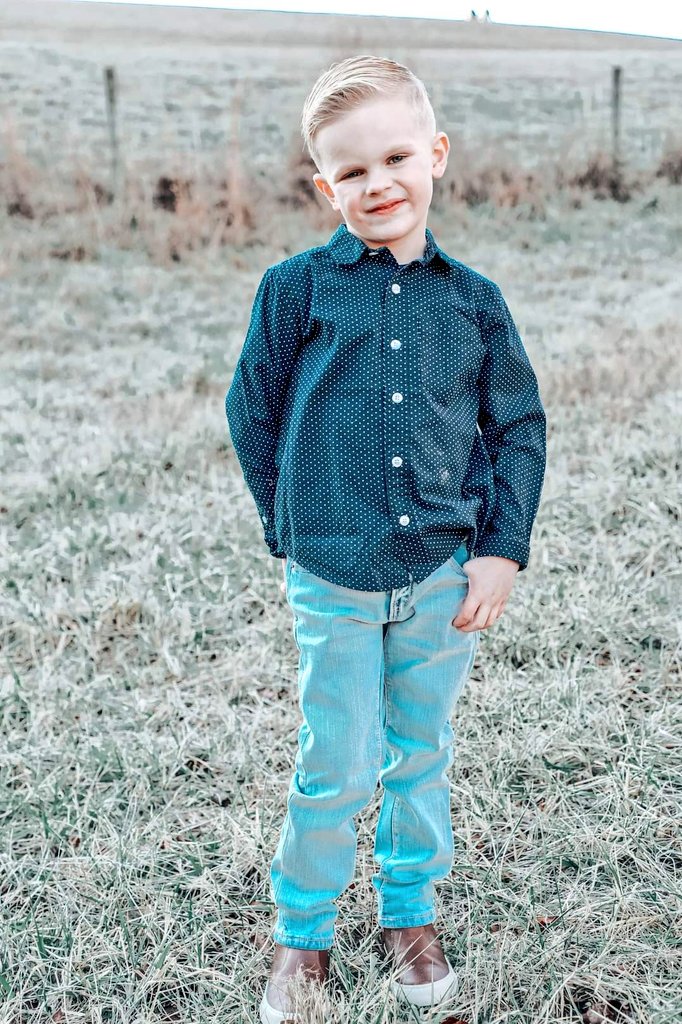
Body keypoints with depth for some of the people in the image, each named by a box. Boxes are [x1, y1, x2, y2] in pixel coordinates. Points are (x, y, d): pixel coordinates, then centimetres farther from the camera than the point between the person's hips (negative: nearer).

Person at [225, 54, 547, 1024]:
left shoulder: (473, 298, 1)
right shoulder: (297, 287, -5)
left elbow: (519, 424, 7)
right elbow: (252, 410, 4)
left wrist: (502, 550, -1)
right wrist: (295, 530, 3)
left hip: (445, 574, 3)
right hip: (334, 580, -2)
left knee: (422, 757, 17)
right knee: (336, 772, 6)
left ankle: (411, 914, 38)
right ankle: (302, 934, 29)